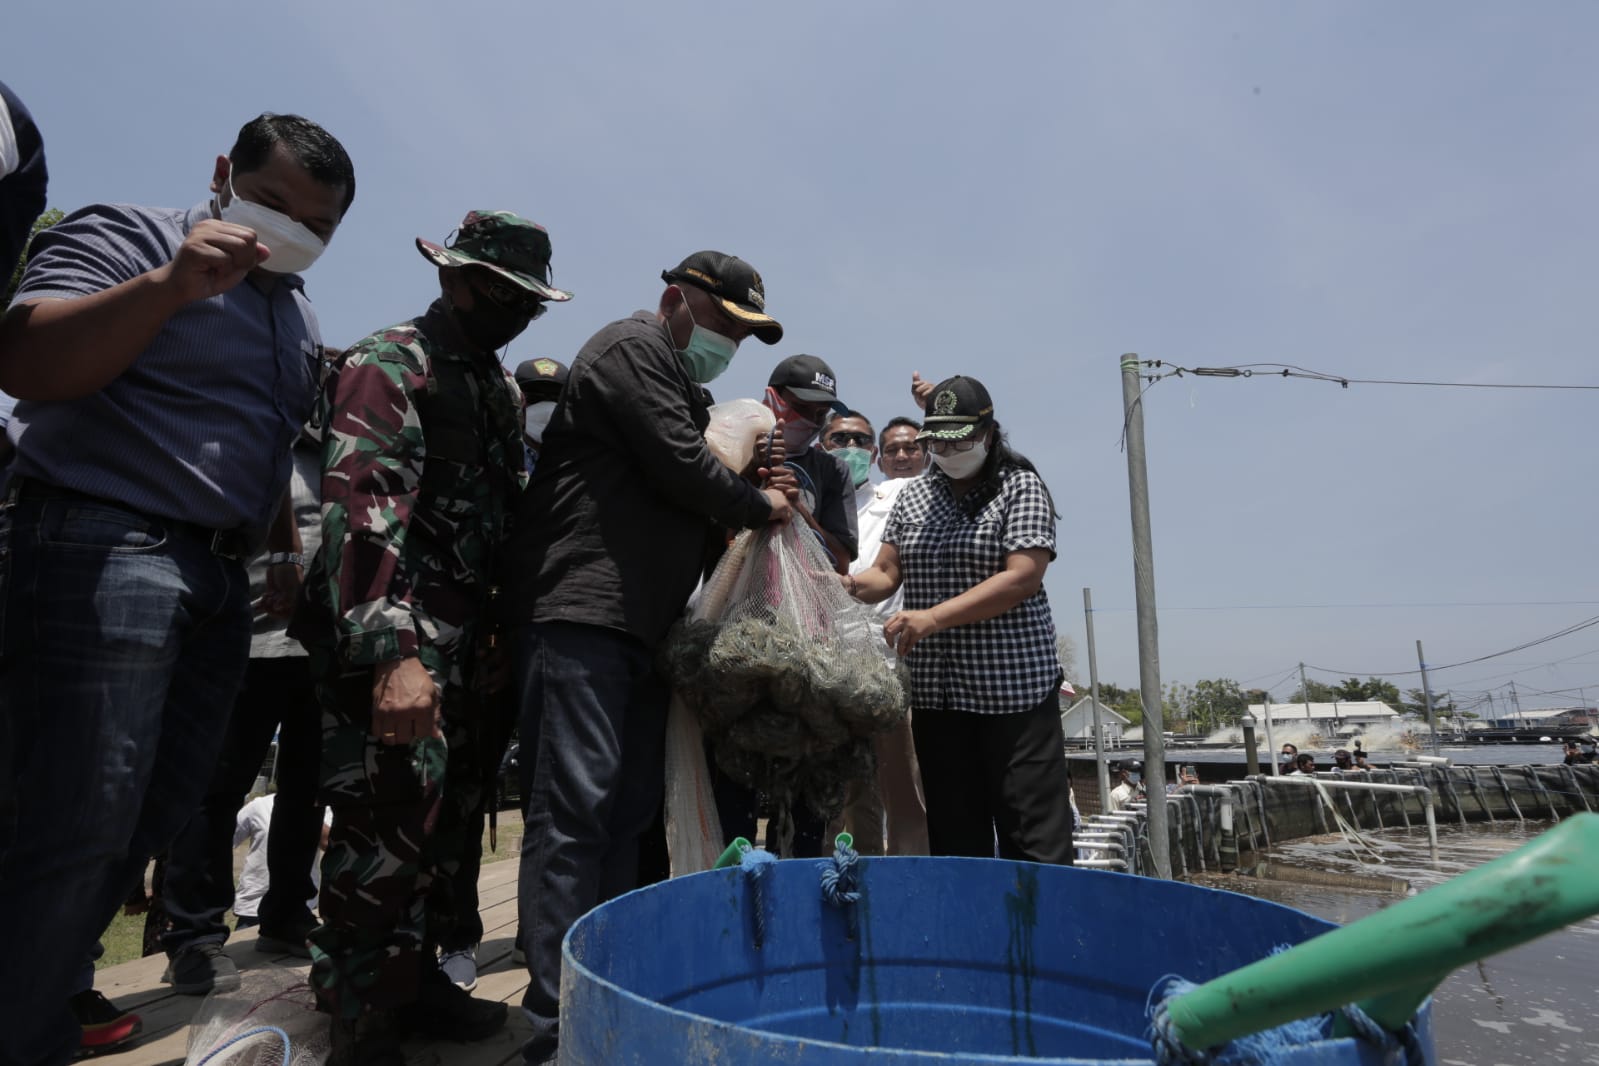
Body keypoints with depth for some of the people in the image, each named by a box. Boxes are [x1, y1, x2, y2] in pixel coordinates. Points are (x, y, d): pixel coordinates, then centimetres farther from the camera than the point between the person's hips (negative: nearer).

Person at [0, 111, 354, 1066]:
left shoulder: (299, 318, 21)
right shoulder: (130, 236, -1)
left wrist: (290, 557, 22)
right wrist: (169, 284, -25)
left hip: (218, 582, 8)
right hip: (100, 556, -7)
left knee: (148, 818, 11)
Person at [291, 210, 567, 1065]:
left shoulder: (500, 389, 18)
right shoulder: (389, 364, -8)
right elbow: (362, 509, -20)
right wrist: (392, 653, -29)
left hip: (460, 639, 9)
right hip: (390, 640, -8)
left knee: (449, 813, 15)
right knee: (391, 825, -6)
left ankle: (413, 977, 31)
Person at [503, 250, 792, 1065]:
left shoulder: (682, 385, 27)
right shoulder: (633, 349, -2)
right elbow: (683, 471, -11)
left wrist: (753, 491, 9)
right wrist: (760, 506, 4)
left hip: (640, 626, 10)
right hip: (580, 614, -9)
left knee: (627, 813, 9)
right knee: (572, 811, -9)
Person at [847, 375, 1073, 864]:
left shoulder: (1021, 487, -1)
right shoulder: (912, 497, 14)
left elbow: (1022, 577, -14)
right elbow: (886, 574, 9)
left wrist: (934, 617, -23)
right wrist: (849, 584, -14)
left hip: (1014, 686, -4)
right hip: (935, 691, 5)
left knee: (1034, 832, -3)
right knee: (954, 836, 10)